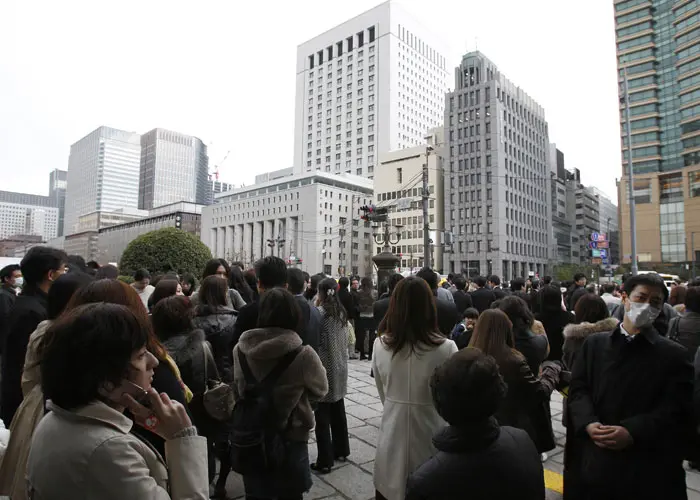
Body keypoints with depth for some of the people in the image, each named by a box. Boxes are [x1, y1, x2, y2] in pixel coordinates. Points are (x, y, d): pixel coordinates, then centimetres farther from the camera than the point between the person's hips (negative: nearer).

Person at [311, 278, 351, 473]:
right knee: (338, 412, 19)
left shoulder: (320, 312, -17)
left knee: (323, 417, 2)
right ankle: (341, 451, 31)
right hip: (340, 367, 7)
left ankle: (325, 461, 9)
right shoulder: (341, 312, 4)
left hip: (324, 368, -7)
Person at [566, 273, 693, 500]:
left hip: (647, 465, -1)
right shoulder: (594, 344, 7)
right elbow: (578, 389, 3)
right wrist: (589, 423, -14)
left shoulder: (674, 354, 1)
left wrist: (632, 432, -19)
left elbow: (676, 411, -7)